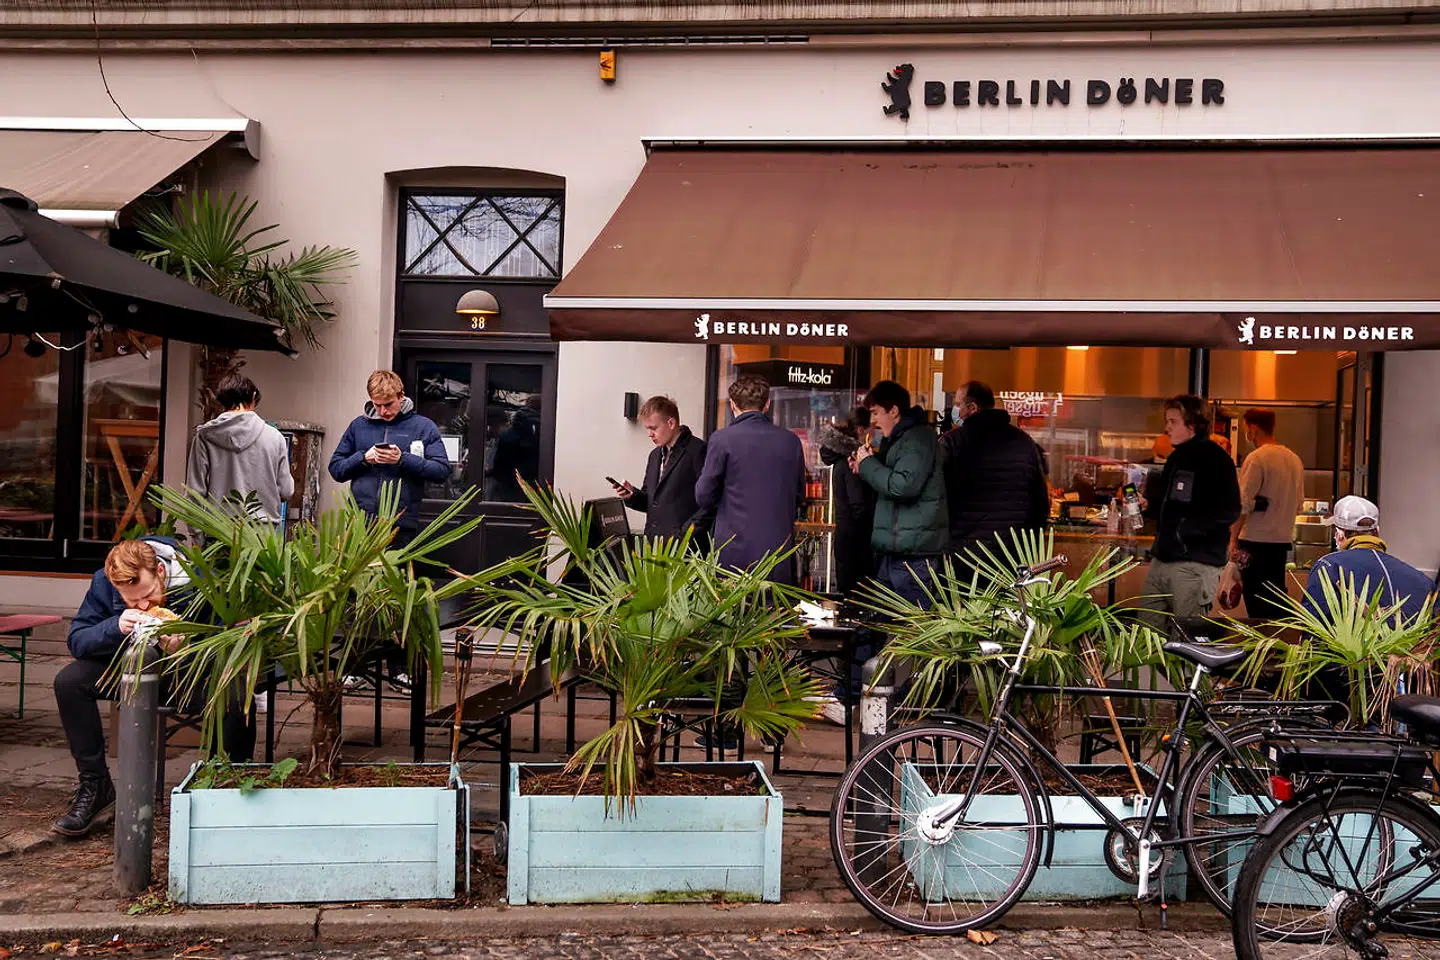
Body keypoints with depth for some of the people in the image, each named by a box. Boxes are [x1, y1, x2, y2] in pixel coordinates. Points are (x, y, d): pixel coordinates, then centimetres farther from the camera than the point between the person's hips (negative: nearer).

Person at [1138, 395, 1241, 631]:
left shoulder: (1215, 459, -10)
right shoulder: (1176, 458, 18)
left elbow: (1228, 512, -19)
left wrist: (1185, 528, -23)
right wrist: (1148, 506, 11)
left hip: (1196, 564, -9)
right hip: (1162, 559, 9)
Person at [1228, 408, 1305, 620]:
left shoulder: (1256, 458, -12)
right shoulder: (1294, 459, 11)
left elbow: (1243, 505, -15)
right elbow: (1298, 503, 17)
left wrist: (1233, 539, -11)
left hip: (1257, 541, -7)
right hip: (1283, 540, 7)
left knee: (1255, 599, -1)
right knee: (1276, 597, 13)